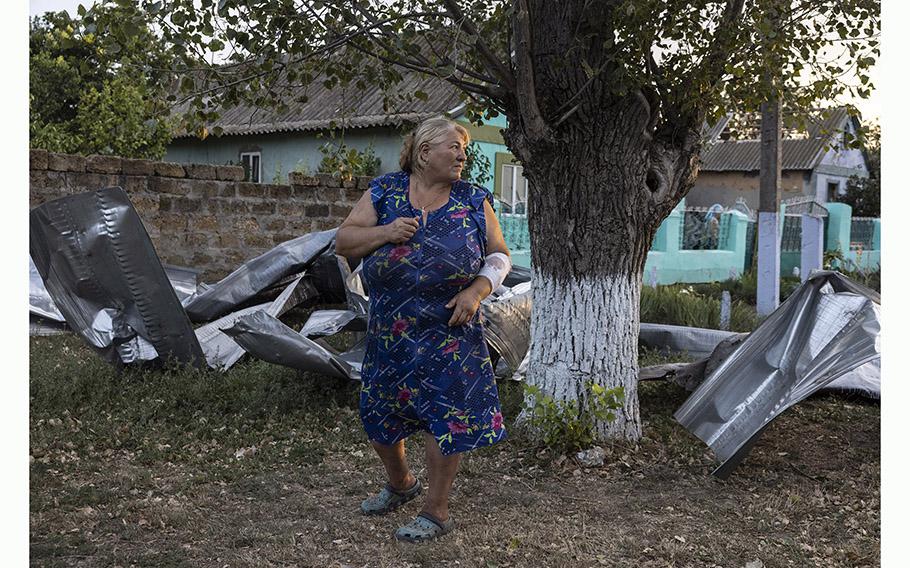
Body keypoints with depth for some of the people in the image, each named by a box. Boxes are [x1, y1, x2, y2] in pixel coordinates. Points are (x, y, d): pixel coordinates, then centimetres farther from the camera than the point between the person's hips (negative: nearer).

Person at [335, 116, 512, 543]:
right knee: (377, 416, 13)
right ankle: (400, 484, 42)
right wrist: (386, 232, -18)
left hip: (450, 332, -2)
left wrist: (477, 290, -13)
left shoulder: (474, 201, 1)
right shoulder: (383, 192, 0)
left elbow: (498, 255, 5)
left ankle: (436, 511, 16)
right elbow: (343, 241, -1)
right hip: (389, 332, 2)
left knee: (445, 419, -2)